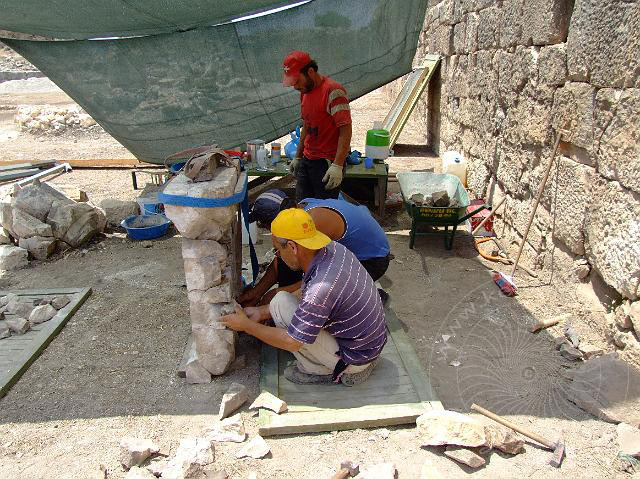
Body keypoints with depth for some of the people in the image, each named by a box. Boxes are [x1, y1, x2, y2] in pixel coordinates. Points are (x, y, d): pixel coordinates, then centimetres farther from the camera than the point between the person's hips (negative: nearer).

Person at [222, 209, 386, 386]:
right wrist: (262, 312, 10)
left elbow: (291, 342, -21)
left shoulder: (321, 288, -32)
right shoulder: (334, 248, -6)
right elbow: (308, 300, 8)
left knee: (280, 303, -13)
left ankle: (319, 371, 2)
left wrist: (246, 326, -8)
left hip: (355, 358, -8)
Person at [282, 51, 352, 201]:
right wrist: (297, 157, 23)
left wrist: (337, 166, -26)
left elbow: (346, 129, -20)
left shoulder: (333, 91, -15)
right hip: (307, 160, 8)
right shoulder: (305, 91, 13)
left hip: (328, 163, -8)